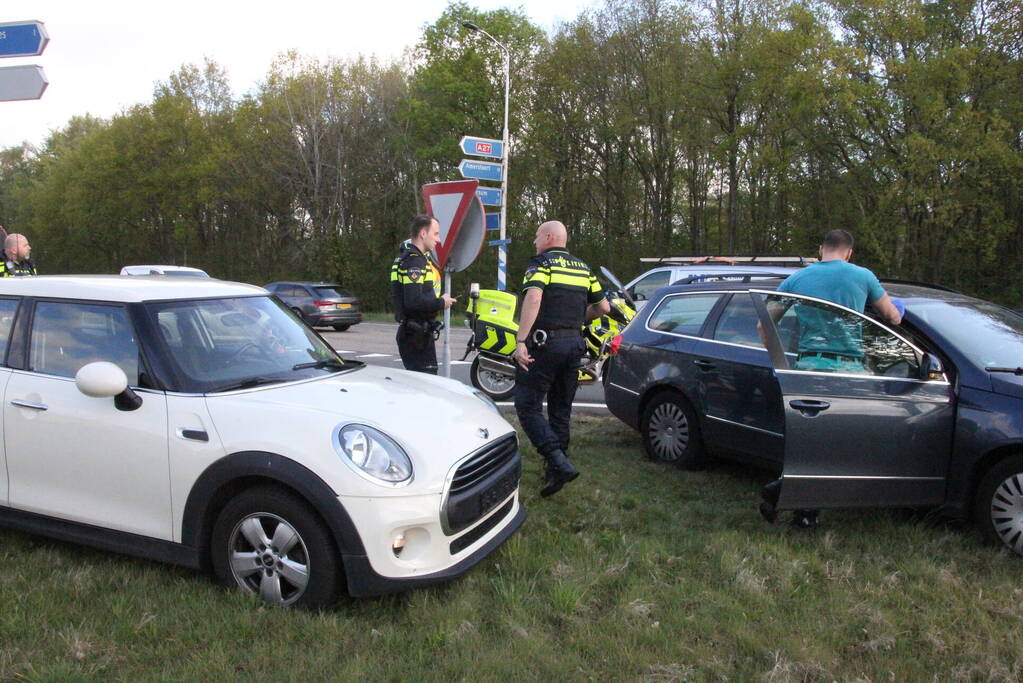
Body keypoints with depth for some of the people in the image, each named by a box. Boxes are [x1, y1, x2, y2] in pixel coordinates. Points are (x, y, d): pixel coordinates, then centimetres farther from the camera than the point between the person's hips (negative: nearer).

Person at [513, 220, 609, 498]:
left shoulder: (541, 263, -5)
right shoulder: (582, 268, 16)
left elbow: (533, 299, -22)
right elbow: (603, 307, 18)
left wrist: (520, 341, -27)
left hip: (544, 342, -7)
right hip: (574, 343, 7)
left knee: (528, 407, -3)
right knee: (561, 410, 15)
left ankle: (559, 463, -16)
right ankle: (556, 468, 21)